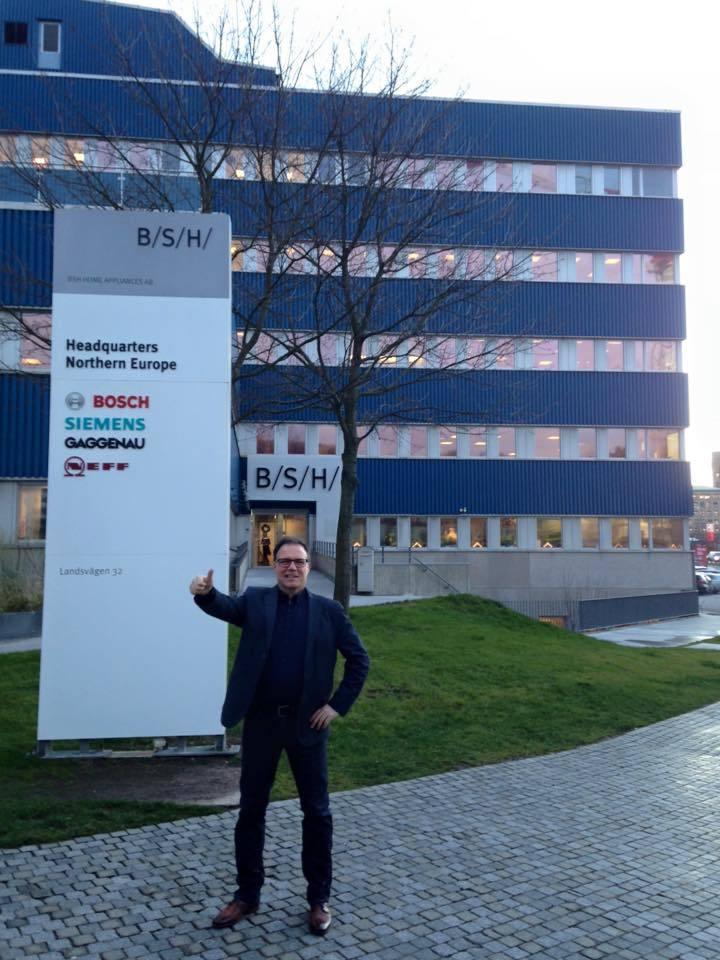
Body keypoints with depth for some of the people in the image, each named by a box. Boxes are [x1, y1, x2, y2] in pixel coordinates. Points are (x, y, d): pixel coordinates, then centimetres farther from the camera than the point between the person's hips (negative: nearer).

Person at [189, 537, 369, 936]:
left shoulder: (328, 611, -1)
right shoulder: (255, 600, 1)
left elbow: (359, 659, 2)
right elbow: (226, 607, -19)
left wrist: (339, 705, -5)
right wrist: (205, 593, -41)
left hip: (307, 723, -1)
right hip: (261, 721, 1)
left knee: (316, 812, 8)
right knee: (250, 809, 11)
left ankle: (318, 898, 25)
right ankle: (247, 895, 29)